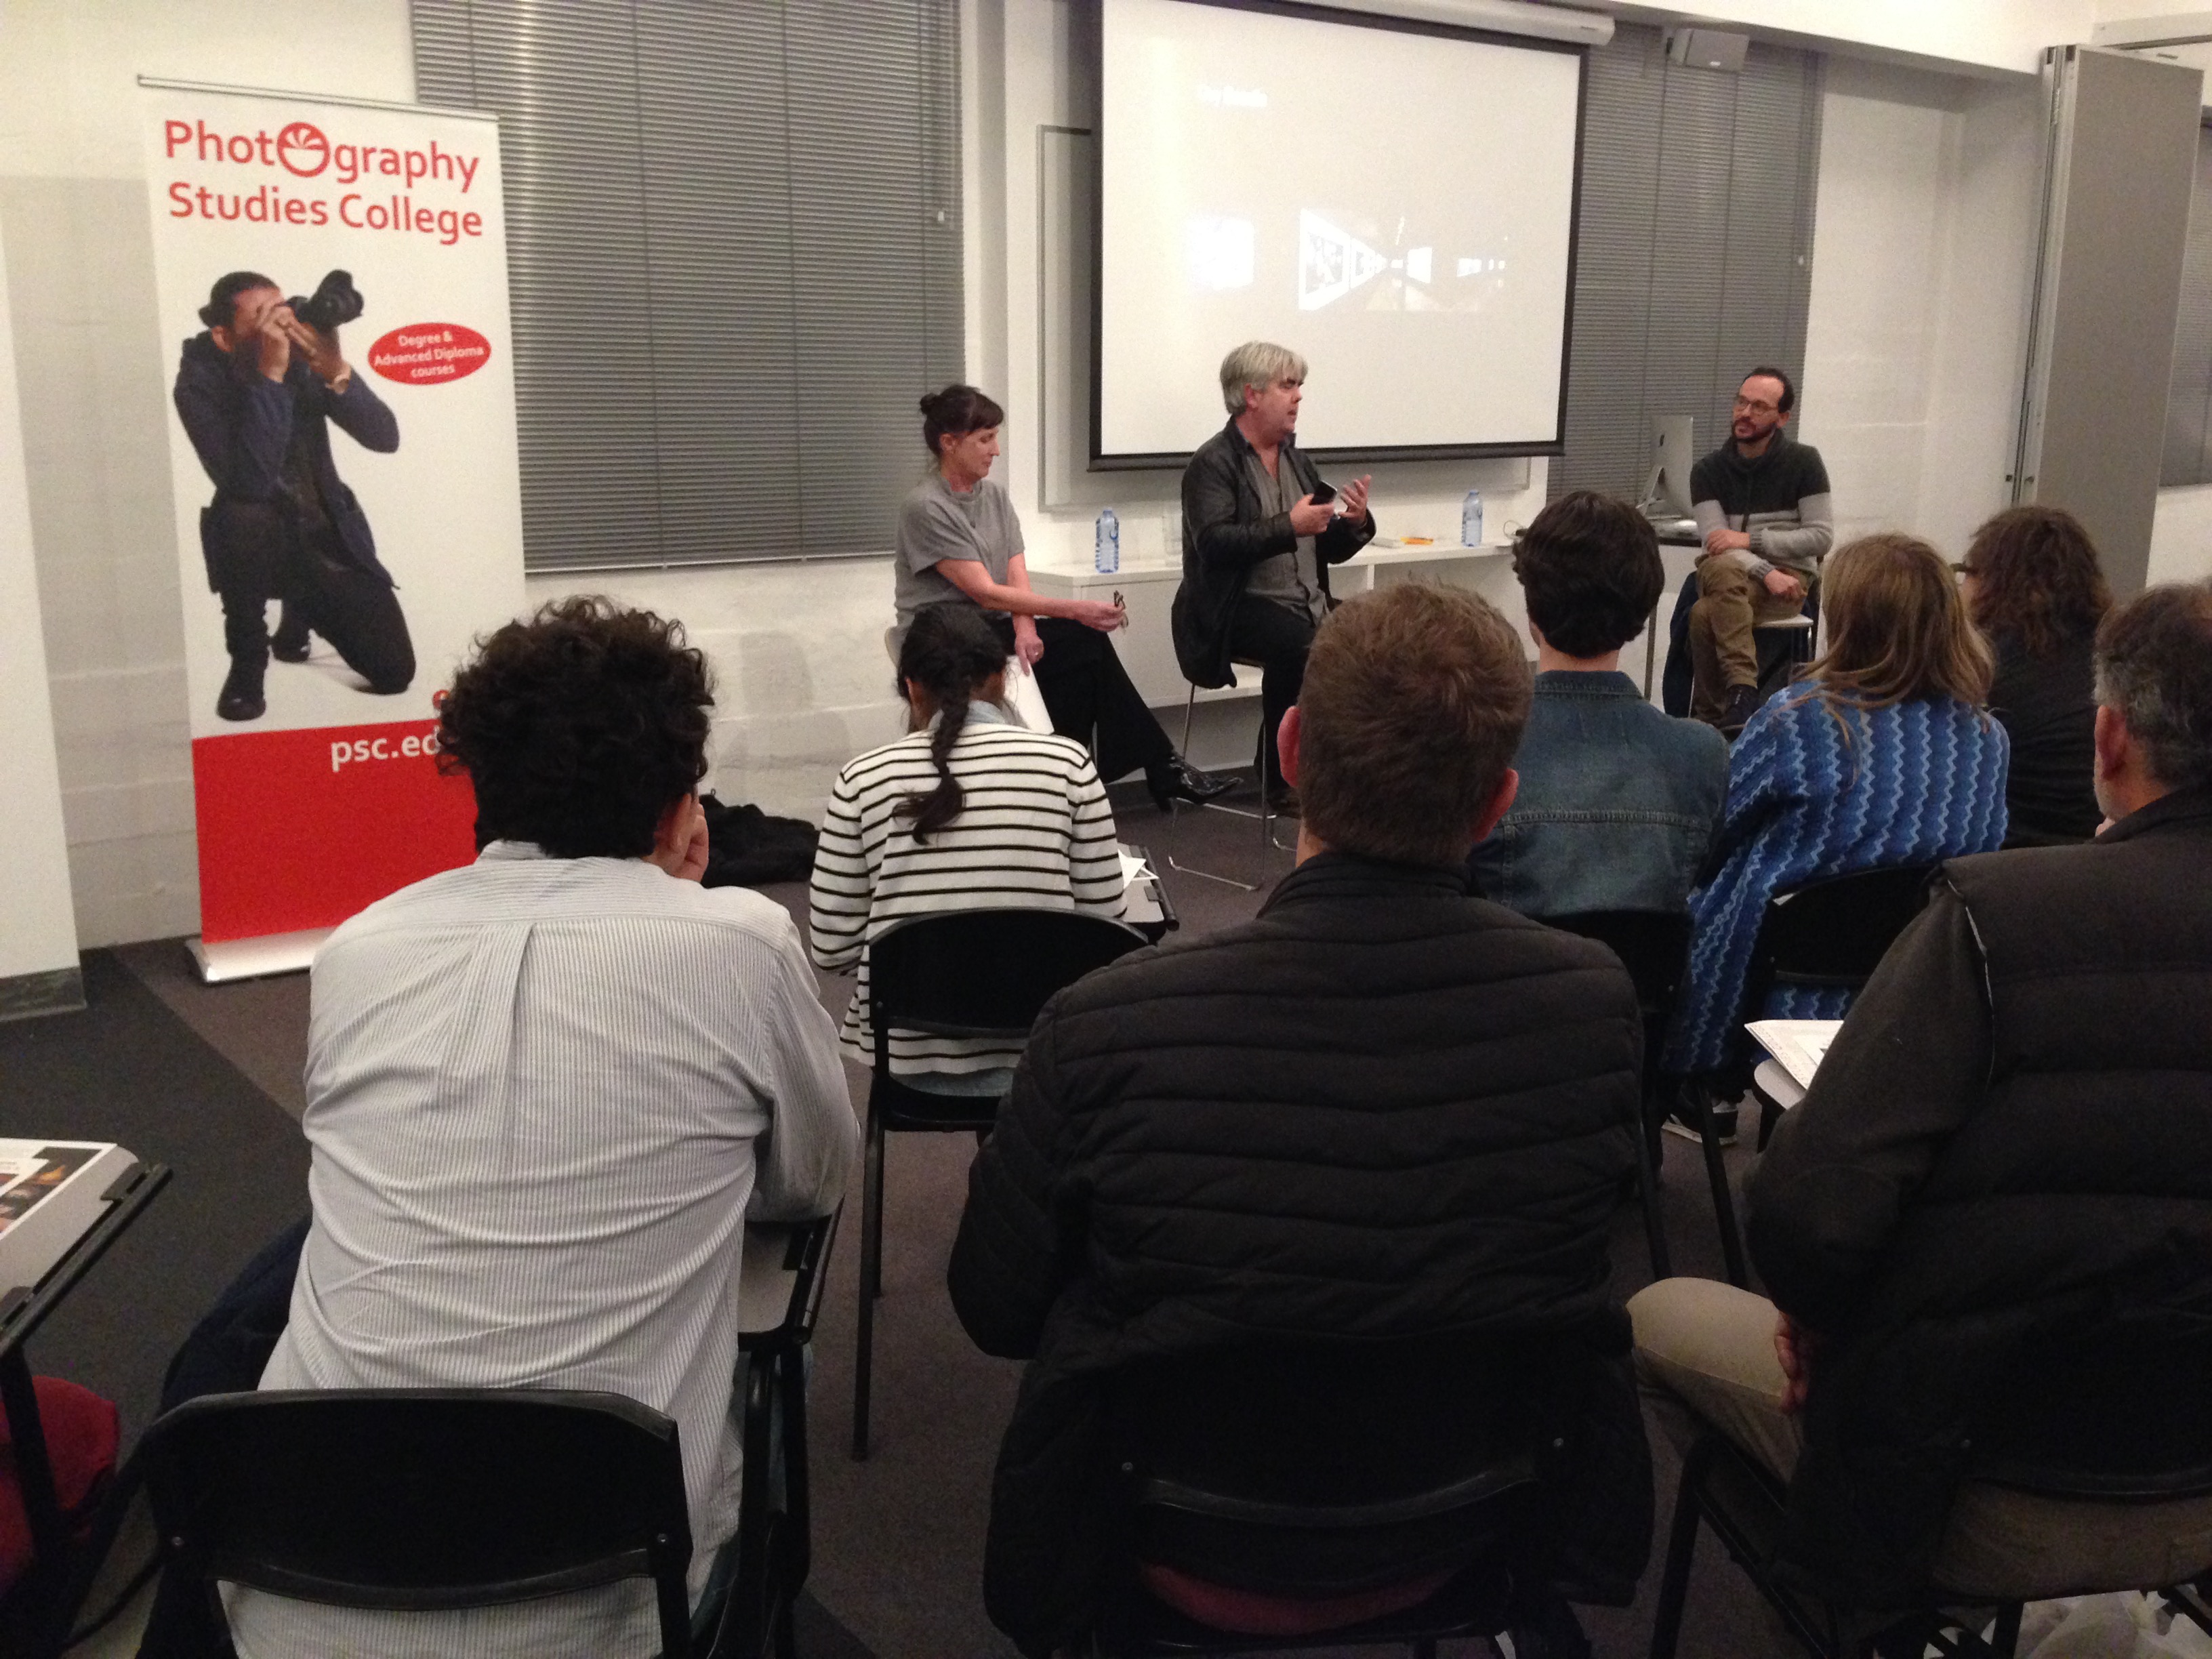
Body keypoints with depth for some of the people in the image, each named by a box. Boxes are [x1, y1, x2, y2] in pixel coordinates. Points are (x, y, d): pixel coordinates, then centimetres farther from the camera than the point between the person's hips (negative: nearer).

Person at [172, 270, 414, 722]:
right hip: (260, 542, -3)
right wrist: (270, 376, -38)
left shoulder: (305, 356, -10)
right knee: (242, 516, -40)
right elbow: (248, 484, -34)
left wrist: (336, 371, -32)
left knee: (395, 673, -3)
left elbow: (385, 438, -15)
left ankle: (300, 612, 32)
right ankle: (247, 663, -14)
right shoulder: (200, 381, -19)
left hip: (330, 538, 4)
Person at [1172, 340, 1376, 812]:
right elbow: (1213, 543, -19)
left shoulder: (1296, 460, 18)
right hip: (1238, 608, -7)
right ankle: (1280, 777, -18)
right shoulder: (1213, 463, -4)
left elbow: (1331, 550, 20)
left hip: (1308, 604, 7)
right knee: (1298, 646, -34)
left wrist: (1355, 523, -2)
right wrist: (1288, 527, -24)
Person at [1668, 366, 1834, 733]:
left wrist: (1750, 539, -15)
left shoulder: (1804, 462, 3)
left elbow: (1821, 535, -4)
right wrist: (1766, 572, -23)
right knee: (1723, 569, -38)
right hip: (1726, 572, 2)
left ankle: (1710, 718, -27)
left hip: (1789, 577, -2)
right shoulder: (1708, 469, 6)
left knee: (1706, 615, -34)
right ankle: (1742, 693, -41)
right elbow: (1716, 543, -6)